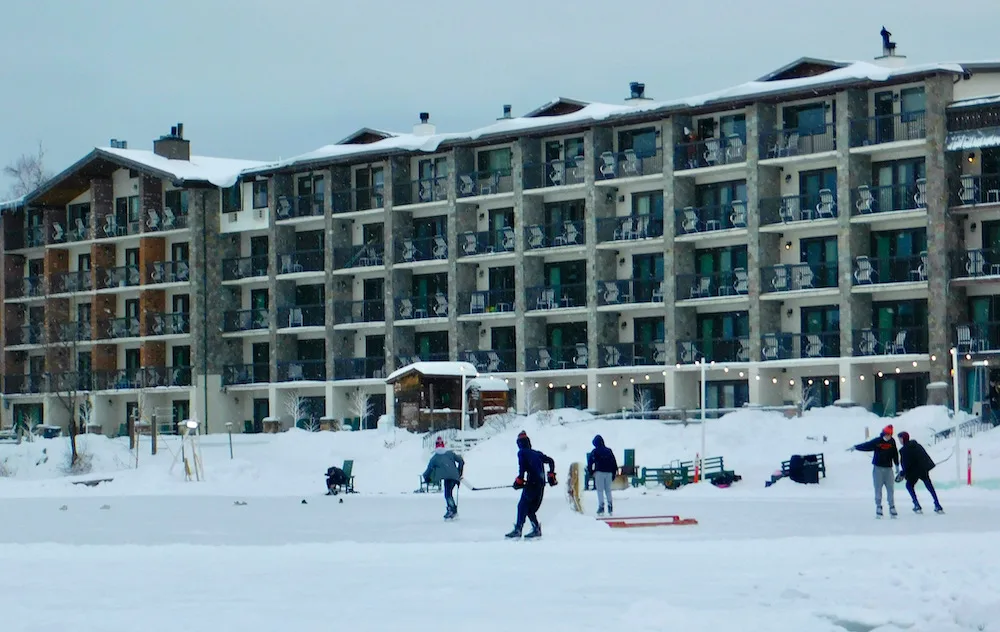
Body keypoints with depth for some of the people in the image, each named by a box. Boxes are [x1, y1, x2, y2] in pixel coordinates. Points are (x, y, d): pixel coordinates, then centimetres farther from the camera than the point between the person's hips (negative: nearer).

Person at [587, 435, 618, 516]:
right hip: (608, 473, 4)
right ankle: (610, 508, 7)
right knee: (608, 490, 11)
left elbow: (590, 463, -3)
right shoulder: (609, 451, 10)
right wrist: (614, 473, 15)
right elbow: (614, 463, 11)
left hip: (599, 473, -4)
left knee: (600, 490, -3)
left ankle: (601, 507, -12)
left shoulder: (594, 452, -1)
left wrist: (590, 472, 7)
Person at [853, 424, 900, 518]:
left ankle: (892, 507, 6)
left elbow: (895, 454, 11)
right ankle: (878, 507, 9)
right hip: (878, 468, -2)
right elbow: (866, 446, -4)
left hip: (888, 468, 2)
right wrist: (855, 447, -7)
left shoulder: (892, 442, 2)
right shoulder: (877, 441, -7)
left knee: (891, 488, -1)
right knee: (878, 488, 1)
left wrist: (897, 466, 15)